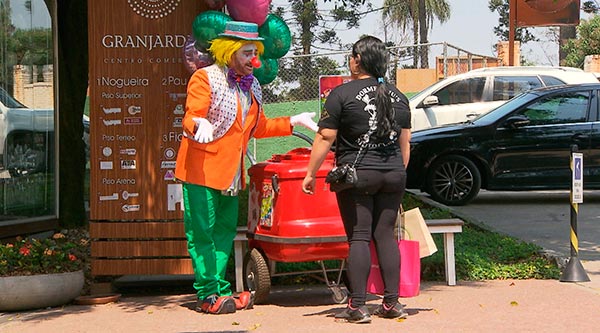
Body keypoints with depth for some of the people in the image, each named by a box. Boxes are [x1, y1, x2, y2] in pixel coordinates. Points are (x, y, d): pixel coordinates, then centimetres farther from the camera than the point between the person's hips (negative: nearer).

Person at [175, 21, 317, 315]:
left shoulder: (251, 86, 16)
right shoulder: (205, 78, -6)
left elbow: (258, 128, 25)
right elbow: (190, 119, -16)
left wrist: (293, 122, 19)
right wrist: (200, 125, -39)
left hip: (231, 172, 8)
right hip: (201, 169, -7)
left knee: (225, 230, 10)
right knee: (202, 233, -5)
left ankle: (220, 289, 16)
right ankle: (207, 296, -2)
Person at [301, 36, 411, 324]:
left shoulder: (343, 93, -5)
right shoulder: (398, 96, 11)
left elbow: (325, 138, -7)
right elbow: (405, 143, 15)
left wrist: (310, 174, -1)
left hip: (357, 174, -5)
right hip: (393, 176, 5)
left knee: (358, 237, -3)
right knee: (385, 235, 8)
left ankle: (357, 306, -4)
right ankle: (392, 302, 9)